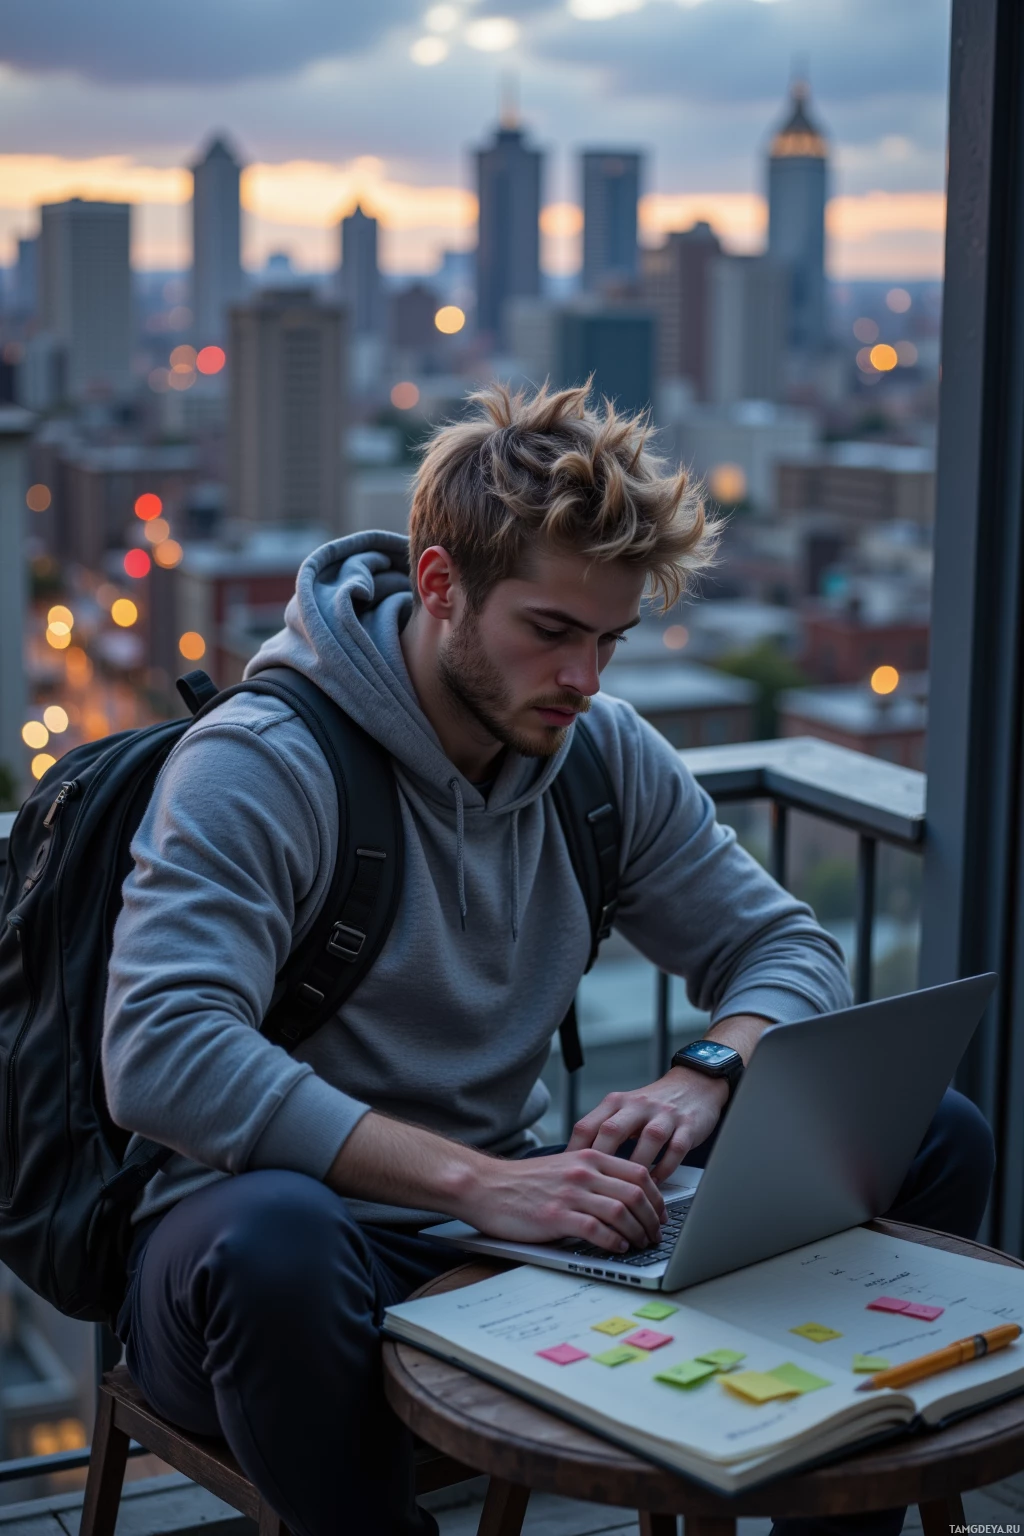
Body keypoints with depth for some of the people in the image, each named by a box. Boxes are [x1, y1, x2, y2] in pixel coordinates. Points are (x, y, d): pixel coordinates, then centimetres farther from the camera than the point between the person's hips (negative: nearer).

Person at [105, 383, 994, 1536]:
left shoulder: (608, 756, 4)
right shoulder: (257, 767, -16)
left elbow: (788, 949, 10)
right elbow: (163, 1058, -29)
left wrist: (706, 1077, -14)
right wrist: (476, 1181, -35)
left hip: (518, 1219, 6)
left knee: (935, 1141, -2)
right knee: (273, 1239, -44)